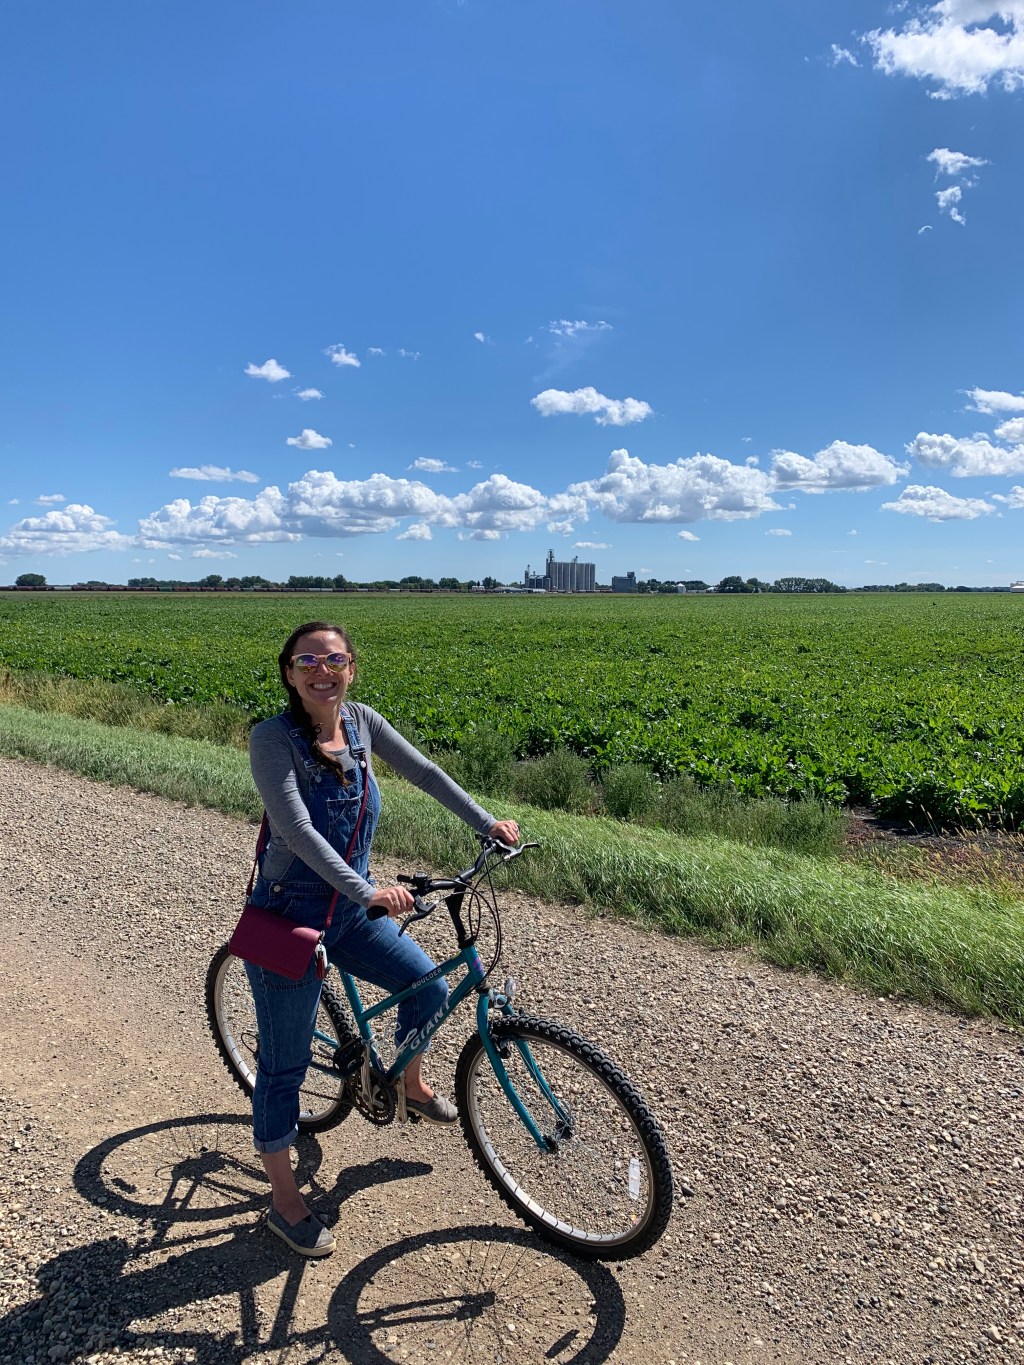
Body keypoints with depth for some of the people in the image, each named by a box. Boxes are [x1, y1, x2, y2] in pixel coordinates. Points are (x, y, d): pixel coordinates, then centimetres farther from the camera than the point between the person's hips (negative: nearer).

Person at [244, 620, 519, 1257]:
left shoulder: (360, 721, -3)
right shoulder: (273, 738, -20)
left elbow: (424, 771, 5)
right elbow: (297, 830, -29)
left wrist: (487, 822, 3)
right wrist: (367, 892, -37)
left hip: (352, 912, 6)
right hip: (290, 916, -6)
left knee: (430, 987, 11)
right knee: (285, 1062, 7)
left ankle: (412, 1086, 42)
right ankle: (285, 1200, 28)